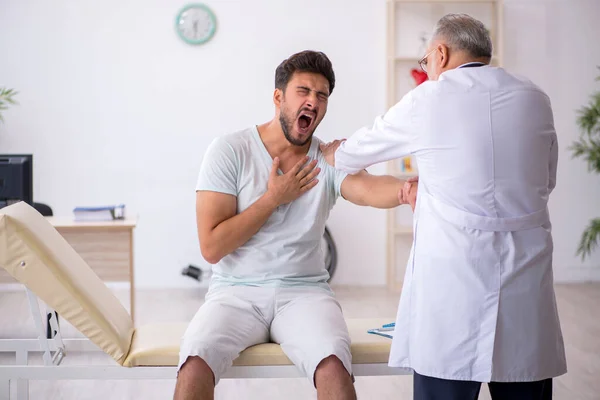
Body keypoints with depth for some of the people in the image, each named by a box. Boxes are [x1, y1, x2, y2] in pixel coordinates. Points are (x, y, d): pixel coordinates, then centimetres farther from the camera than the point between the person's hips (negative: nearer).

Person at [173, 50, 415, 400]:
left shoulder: (329, 160, 3)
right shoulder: (230, 151, -3)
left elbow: (369, 190, -22)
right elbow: (212, 247, -9)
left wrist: (407, 189, -45)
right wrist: (274, 198, -10)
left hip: (304, 292, 1)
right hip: (237, 292, -1)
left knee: (334, 368, -29)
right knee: (194, 366, -28)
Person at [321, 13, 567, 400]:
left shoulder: (426, 100, 0)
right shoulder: (535, 99, 8)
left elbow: (359, 150, 15)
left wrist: (331, 153, 38)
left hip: (453, 270, -3)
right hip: (527, 270, 3)